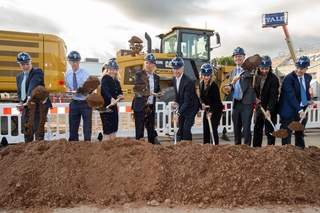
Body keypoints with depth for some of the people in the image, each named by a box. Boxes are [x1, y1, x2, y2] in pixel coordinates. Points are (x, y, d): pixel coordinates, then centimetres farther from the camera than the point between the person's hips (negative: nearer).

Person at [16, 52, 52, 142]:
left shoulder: (37, 72, -6)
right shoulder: (19, 76, 17)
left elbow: (34, 83, -26)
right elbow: (19, 92, 23)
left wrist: (30, 96, -43)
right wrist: (21, 102, 1)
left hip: (39, 106, -7)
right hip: (26, 108, 7)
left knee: (38, 130, -9)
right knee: (27, 131, 12)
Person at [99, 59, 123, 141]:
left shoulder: (116, 81, 12)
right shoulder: (105, 78, -11)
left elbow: (119, 91, 19)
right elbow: (104, 89, -29)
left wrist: (120, 95, -5)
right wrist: (111, 98, -46)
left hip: (113, 107, 8)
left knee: (113, 130, 12)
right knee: (107, 131, -8)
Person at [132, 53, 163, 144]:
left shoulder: (156, 77, 10)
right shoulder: (138, 75, -6)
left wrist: (159, 93, -2)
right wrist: (144, 92, -38)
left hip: (151, 107, 5)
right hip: (140, 107, -5)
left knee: (151, 130, 13)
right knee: (139, 131, 0)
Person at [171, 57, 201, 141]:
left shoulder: (188, 81, -26)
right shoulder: (174, 79, -2)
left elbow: (187, 101, -26)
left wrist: (178, 114, -28)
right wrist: (176, 102, -8)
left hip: (190, 108, -7)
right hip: (181, 107, 7)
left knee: (186, 129, -12)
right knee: (180, 129, 12)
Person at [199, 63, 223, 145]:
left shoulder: (214, 85, -21)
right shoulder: (201, 84, -1)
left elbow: (217, 101, -19)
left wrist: (211, 112, -25)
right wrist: (202, 103, -11)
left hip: (216, 110, -7)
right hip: (207, 109, 7)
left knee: (213, 129, -9)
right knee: (205, 129, 8)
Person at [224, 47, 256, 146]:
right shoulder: (232, 71, 17)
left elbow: (252, 74, -25)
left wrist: (239, 76, -39)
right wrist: (229, 88, -4)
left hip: (246, 103, -6)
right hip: (236, 103, 6)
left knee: (246, 127, -5)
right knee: (236, 128, 13)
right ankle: (237, 146, 27)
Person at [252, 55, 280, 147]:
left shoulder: (274, 79, -18)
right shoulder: (258, 76, 2)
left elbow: (273, 96, -24)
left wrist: (268, 110, -33)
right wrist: (256, 97, -1)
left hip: (269, 109, -7)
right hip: (260, 107, 7)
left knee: (269, 131, -2)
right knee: (257, 130, 16)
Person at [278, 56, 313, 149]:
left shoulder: (308, 77, 6)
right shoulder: (288, 78, -17)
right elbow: (291, 97, -24)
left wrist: (309, 99, 5)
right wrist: (299, 110, -30)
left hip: (302, 110, 7)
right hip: (289, 111, -7)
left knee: (300, 133, 18)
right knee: (287, 134, -1)